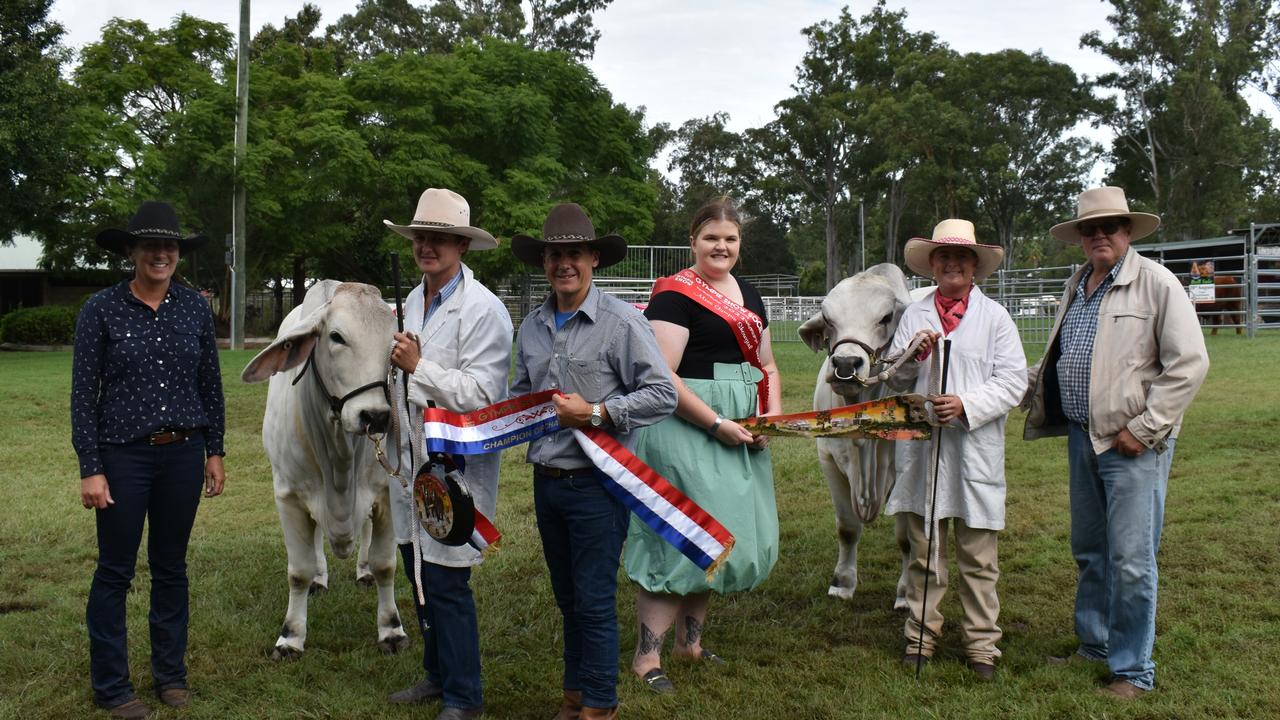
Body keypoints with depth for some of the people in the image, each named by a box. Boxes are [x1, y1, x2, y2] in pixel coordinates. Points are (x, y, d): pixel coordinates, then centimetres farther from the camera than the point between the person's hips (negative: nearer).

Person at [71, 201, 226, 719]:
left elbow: (211, 385, 9)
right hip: (123, 456, -3)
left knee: (171, 568, 13)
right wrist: (90, 469, -10)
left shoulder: (195, 307, 2)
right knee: (115, 571, 6)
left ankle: (171, 675, 27)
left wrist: (215, 453, 7)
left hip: (183, 453, 3)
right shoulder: (102, 309, -6)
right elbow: (83, 394, -6)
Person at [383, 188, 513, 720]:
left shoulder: (483, 309, -14)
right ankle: (438, 675, 33)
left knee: (445, 584, -4)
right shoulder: (413, 301, 12)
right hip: (411, 461, 8)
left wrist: (418, 366, -22)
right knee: (419, 577, 17)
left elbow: (481, 394, -21)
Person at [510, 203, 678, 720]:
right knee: (567, 596, 17)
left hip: (596, 482, -6)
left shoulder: (621, 322, -10)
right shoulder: (532, 326, 10)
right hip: (547, 479, 6)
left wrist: (595, 413, -19)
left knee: (594, 600, 1)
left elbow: (663, 394, -13)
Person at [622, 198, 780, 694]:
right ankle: (646, 656, 5)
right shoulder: (675, 295, -11)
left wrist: (772, 415, 1)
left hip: (740, 432, 8)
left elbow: (766, 364, 19)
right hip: (687, 426, -8)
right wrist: (716, 422, -20)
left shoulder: (748, 296, 14)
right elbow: (662, 376, -18)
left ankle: (690, 641, 28)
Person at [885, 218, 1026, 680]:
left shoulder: (995, 317, 4)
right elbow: (893, 379, 11)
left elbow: (1013, 381, -2)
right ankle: (921, 634, 21)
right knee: (923, 551, 9)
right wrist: (913, 355, -10)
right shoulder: (914, 315, 10)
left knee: (978, 556, 5)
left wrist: (966, 405, -16)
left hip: (975, 451, -2)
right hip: (921, 449, 2)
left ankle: (981, 643, 15)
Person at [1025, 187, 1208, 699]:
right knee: (1089, 553, 17)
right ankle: (1095, 647, 33)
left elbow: (1189, 364, -14)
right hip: (1081, 437, 7)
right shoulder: (1076, 287, 12)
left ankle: (1133, 669, 12)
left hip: (1133, 444, -7)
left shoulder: (1156, 283, -10)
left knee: (1130, 561, -3)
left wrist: (1143, 428, -16)